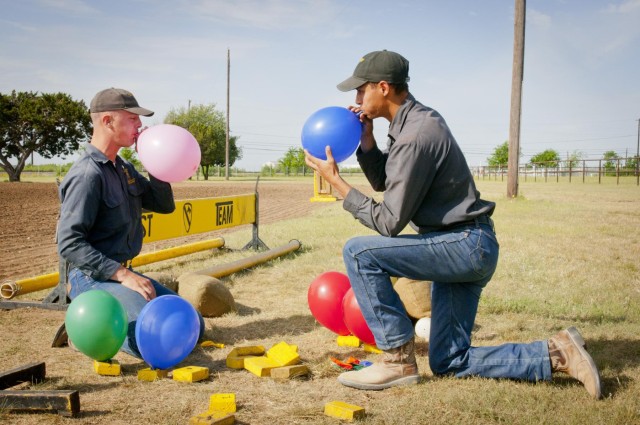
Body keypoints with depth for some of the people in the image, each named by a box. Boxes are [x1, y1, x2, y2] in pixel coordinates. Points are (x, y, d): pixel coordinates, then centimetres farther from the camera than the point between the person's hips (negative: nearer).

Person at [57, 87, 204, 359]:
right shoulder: (88, 174, -17)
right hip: (93, 278, -9)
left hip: (122, 273, 9)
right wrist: (122, 274, -25)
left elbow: (164, 204, 15)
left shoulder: (123, 168, 12)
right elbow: (69, 243, -22)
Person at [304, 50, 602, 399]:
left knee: (359, 252, -18)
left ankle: (398, 360, -9)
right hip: (466, 249, 10)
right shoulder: (416, 120, 10)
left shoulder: (414, 137, -21)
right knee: (448, 361, 12)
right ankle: (555, 355, 12)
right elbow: (382, 182, 18)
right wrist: (366, 140, 3)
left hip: (467, 245, -10)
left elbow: (389, 222, -19)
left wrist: (336, 181, -14)